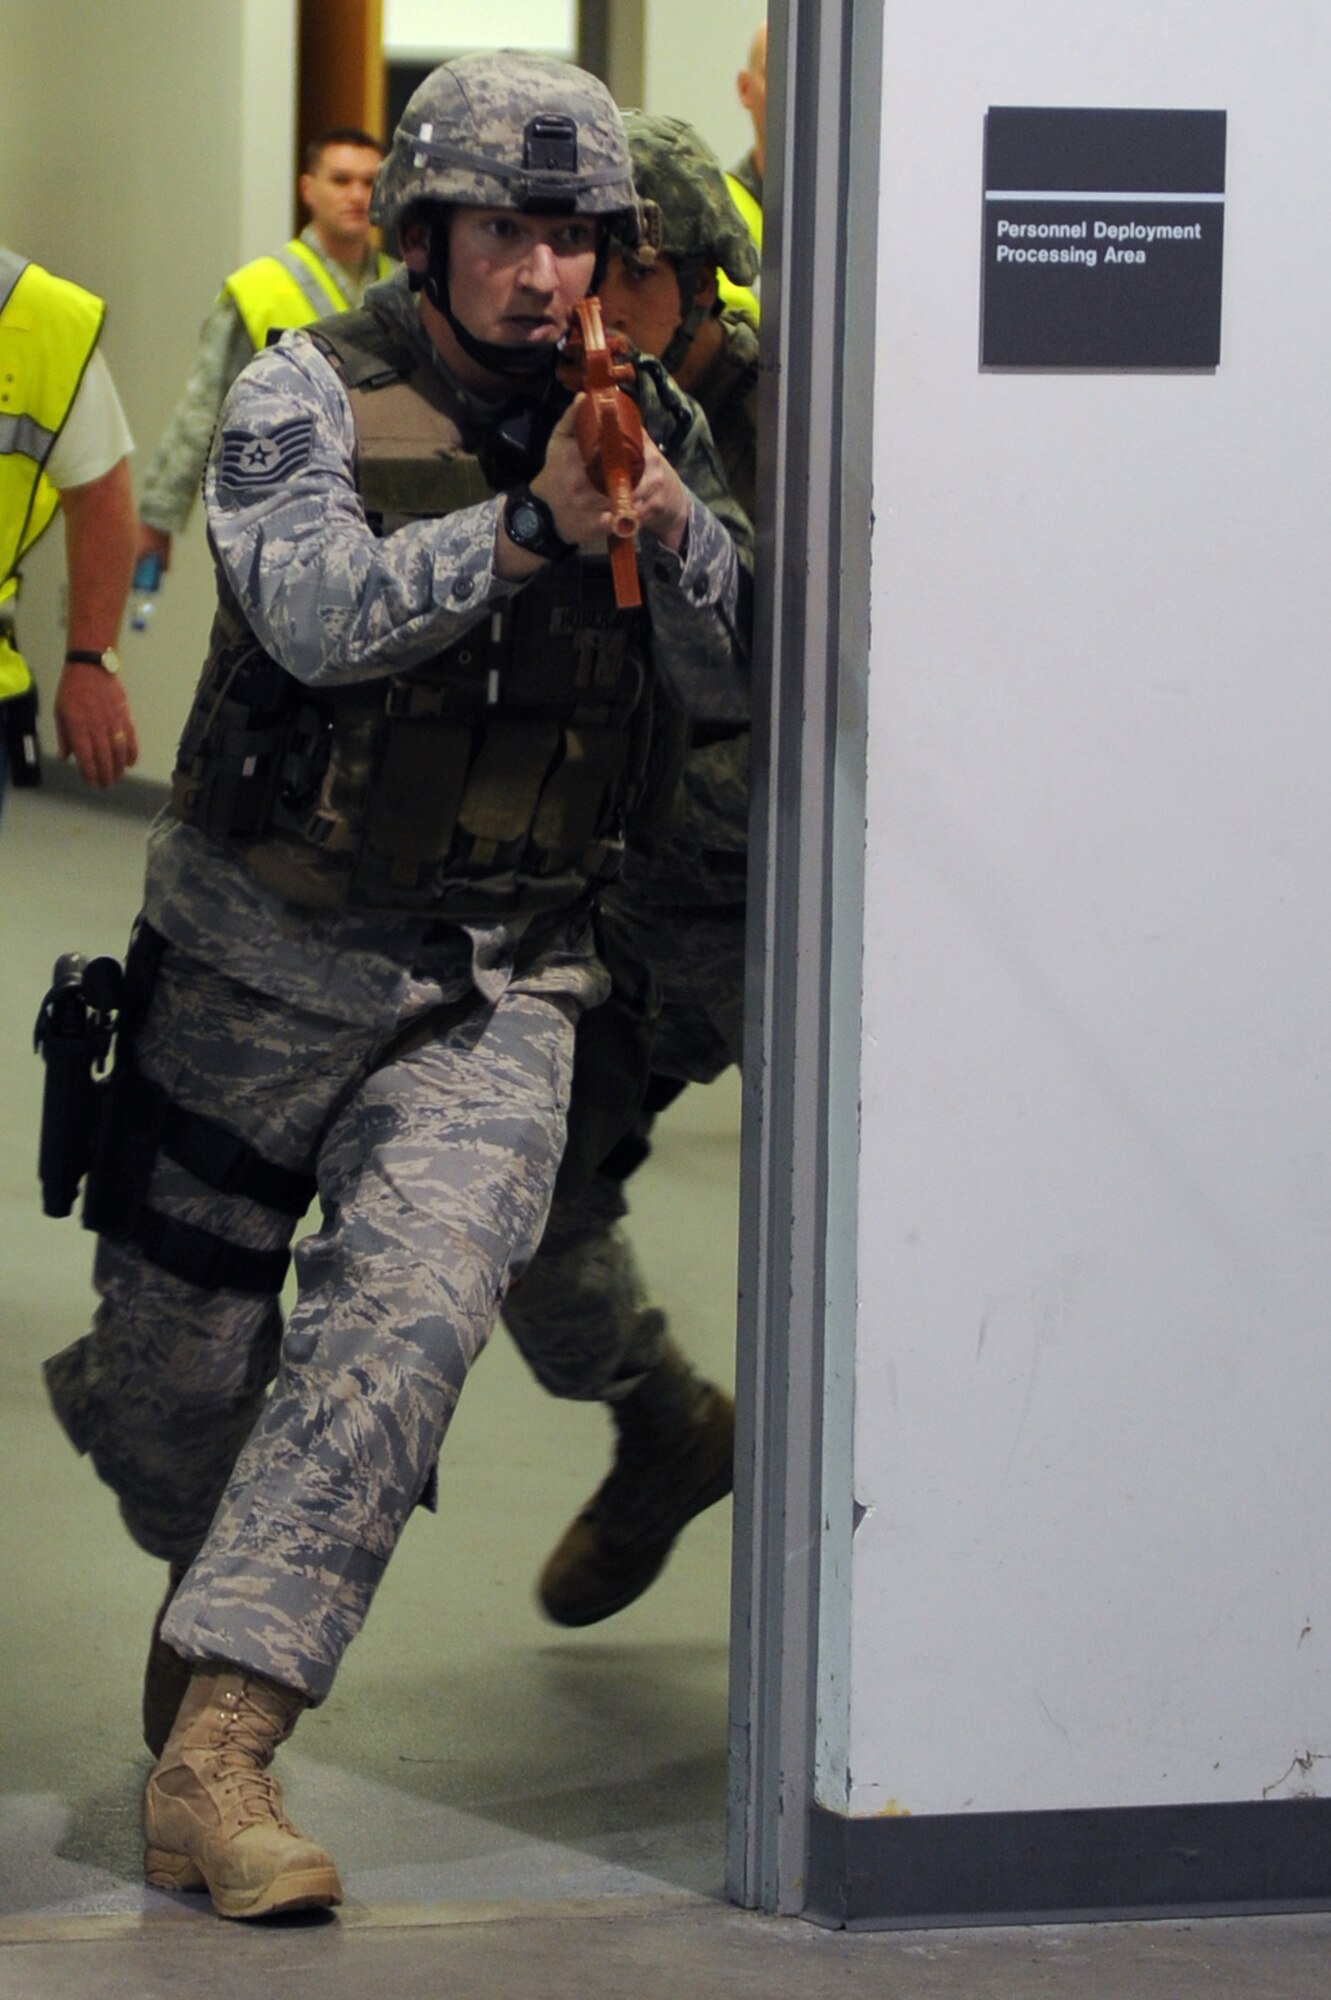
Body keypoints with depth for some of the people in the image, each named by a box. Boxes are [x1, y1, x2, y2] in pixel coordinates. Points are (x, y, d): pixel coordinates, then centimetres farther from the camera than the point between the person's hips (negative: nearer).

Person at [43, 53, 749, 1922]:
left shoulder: (649, 425, 3)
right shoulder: (313, 395, -8)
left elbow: (743, 683, -3)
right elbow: (315, 608, -25)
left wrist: (673, 527, -21)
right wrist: (523, 531, -35)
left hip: (492, 991, 1)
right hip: (261, 963, -1)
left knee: (411, 1308, -21)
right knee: (175, 1361, 9)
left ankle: (217, 1736, -22)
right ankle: (226, 1584, 43)